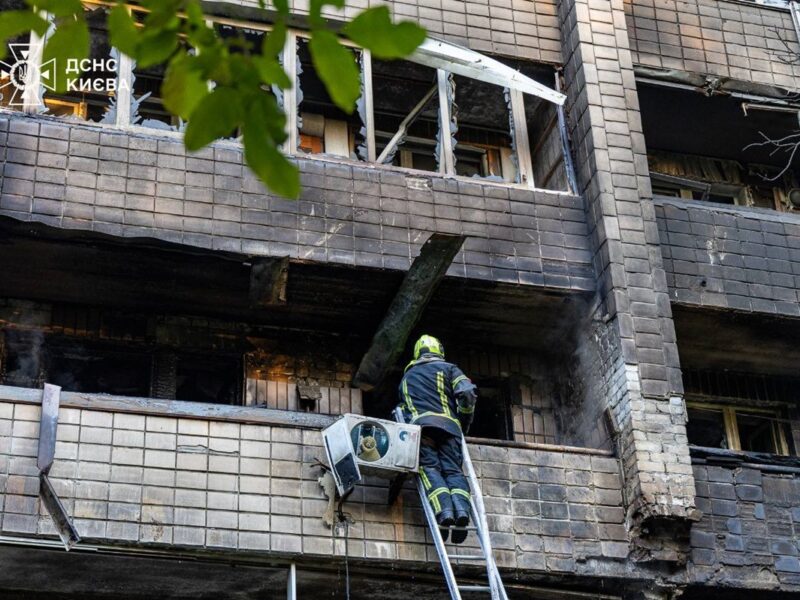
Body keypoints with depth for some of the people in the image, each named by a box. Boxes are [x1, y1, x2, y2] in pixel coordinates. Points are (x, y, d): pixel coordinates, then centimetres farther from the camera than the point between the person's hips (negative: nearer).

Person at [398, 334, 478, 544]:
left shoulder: (407, 376, 33)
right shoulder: (448, 368, 21)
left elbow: (402, 407, 36)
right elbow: (468, 393, 6)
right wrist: (464, 422, 18)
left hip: (419, 423, 1)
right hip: (448, 423, -1)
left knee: (430, 468, -14)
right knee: (453, 469, -7)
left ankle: (444, 511, -40)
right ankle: (462, 509, -35)